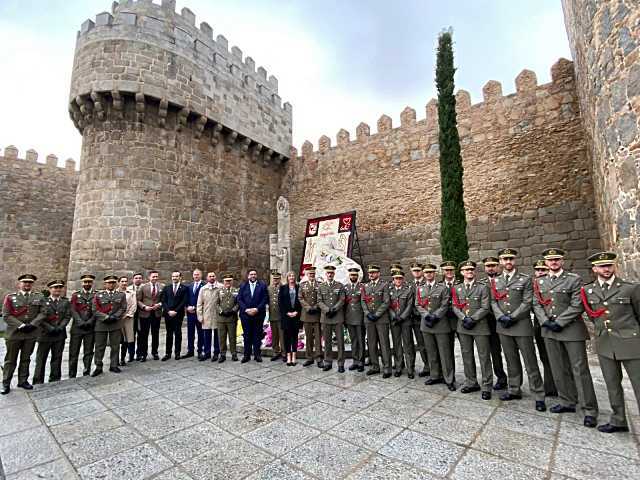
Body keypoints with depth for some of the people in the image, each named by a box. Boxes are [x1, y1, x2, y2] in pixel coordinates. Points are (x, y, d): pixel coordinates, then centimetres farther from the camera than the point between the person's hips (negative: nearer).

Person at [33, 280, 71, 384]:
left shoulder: (66, 302, 8)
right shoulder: (43, 301, 1)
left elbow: (67, 317, 2)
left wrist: (60, 327, -12)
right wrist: (50, 328, -15)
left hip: (60, 335, 2)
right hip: (45, 334, -2)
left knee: (57, 358, 8)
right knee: (41, 359, 4)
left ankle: (55, 380, 17)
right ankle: (38, 382, 14)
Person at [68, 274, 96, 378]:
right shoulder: (75, 294, 6)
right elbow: (73, 310, -2)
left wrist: (90, 322, -12)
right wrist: (80, 322, -13)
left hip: (90, 327, 0)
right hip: (77, 327, 0)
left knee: (88, 352, 5)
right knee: (74, 353, 4)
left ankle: (86, 374, 14)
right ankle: (72, 376, 14)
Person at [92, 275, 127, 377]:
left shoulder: (121, 295, 7)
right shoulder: (98, 295, 4)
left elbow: (123, 308, 1)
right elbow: (94, 310, -2)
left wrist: (114, 317, -13)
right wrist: (106, 317, -13)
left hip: (116, 324, 1)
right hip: (101, 324, -1)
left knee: (115, 346, 8)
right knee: (99, 347, 5)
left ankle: (114, 365, 20)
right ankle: (98, 367, 18)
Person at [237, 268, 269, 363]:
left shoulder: (262, 285, 4)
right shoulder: (243, 286, 9)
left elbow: (265, 299, -3)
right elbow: (239, 299, 3)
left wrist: (257, 309, -12)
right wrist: (246, 309, -10)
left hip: (258, 314, -1)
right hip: (245, 314, 1)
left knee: (257, 335, 4)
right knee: (247, 335, 7)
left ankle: (257, 354, 13)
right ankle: (246, 355, 16)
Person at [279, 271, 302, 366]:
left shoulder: (298, 287, 6)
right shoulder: (283, 288, 6)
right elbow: (280, 301, 1)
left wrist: (297, 312, -6)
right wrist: (287, 312, -6)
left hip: (296, 315, 0)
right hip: (286, 315, 0)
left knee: (295, 336, 4)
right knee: (287, 336, 1)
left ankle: (294, 357, 10)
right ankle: (288, 357, 7)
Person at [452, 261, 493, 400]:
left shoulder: (483, 288, 1)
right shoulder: (456, 288, 9)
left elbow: (485, 308, -6)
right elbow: (455, 307, 4)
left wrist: (473, 319, -14)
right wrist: (464, 318, -12)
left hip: (480, 326, -3)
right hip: (463, 326, 3)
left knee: (484, 356, 1)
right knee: (467, 355, 11)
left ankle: (486, 387, 12)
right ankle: (471, 383, 25)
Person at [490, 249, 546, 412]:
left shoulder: (525, 279, -1)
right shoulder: (495, 281, 9)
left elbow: (527, 303, -8)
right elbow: (493, 302, 8)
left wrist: (512, 317, -14)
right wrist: (501, 317, -9)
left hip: (522, 325, -3)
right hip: (503, 325, 4)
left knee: (530, 362, 1)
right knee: (511, 361, 14)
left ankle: (539, 396, 12)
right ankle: (514, 390, 25)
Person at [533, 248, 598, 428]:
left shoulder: (574, 279, -3)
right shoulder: (540, 281, 10)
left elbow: (577, 305, -10)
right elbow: (536, 304, 9)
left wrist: (559, 322, -14)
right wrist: (545, 321, -6)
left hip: (571, 329, -4)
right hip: (549, 330, 4)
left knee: (579, 369, 0)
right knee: (559, 369, 13)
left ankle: (589, 410, 11)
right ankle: (567, 402, 26)